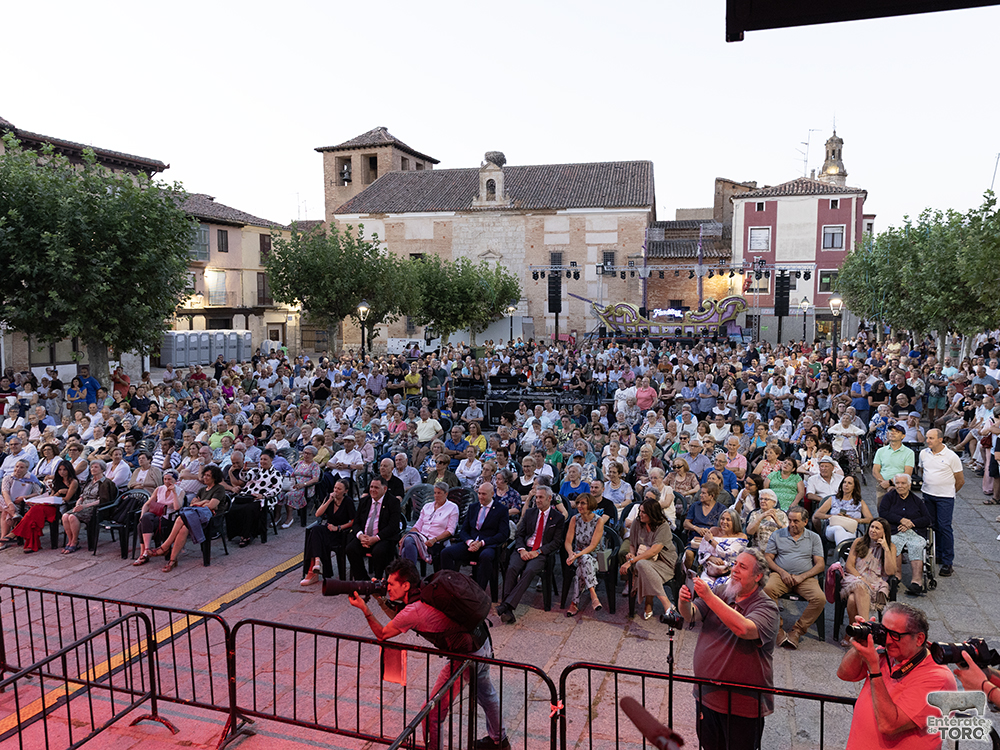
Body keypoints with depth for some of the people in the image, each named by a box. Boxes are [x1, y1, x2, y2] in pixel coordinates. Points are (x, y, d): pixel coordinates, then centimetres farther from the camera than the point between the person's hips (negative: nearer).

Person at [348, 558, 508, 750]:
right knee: (486, 694, 32)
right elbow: (399, 617, 17)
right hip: (484, 642, 10)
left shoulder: (413, 611, -23)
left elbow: (382, 634, -7)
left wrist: (364, 608, -6)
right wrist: (380, 599, 5)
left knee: (433, 712, 5)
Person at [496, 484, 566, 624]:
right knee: (512, 568, -28)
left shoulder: (558, 518, 6)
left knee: (530, 571, -33)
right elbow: (519, 534, 13)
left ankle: (506, 605, -36)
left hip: (541, 553, -3)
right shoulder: (529, 513, 16)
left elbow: (557, 542, 0)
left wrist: (538, 552, -12)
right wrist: (521, 549, -8)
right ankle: (508, 611, -31)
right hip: (524, 550, 3)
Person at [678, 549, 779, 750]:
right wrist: (684, 602, -32)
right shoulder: (720, 594, 0)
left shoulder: (767, 607, -16)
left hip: (743, 703, -5)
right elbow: (690, 615, -9)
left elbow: (744, 629, -35)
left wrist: (709, 598, -38)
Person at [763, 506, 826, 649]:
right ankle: (777, 629, -21)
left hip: (805, 577, 1)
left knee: (820, 599, -30)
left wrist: (802, 577, -8)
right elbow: (767, 557, 10)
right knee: (767, 589, -34)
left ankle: (797, 630, -15)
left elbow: (820, 564, 7)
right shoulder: (777, 535, 14)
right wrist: (782, 572, -8)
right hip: (781, 575, -1)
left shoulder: (814, 537, 14)